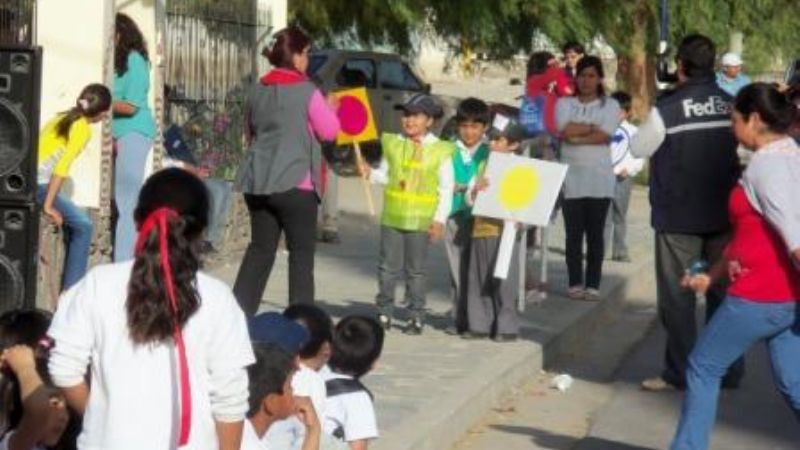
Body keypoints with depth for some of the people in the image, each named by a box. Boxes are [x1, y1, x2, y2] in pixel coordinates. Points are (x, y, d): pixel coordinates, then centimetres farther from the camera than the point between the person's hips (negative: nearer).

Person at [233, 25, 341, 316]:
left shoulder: (258, 90, 9)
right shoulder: (307, 92, -10)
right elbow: (329, 131, -3)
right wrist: (329, 108, 14)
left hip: (258, 181, 6)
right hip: (295, 183, -6)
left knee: (260, 249, 14)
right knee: (301, 253, 3)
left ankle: (239, 312, 10)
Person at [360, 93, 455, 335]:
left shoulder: (440, 150, -3)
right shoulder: (393, 144, 6)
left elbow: (446, 188, -2)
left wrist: (440, 219, -7)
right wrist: (371, 173, -7)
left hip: (420, 221, -3)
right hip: (392, 216, 3)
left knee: (416, 270, 5)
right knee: (388, 267, 7)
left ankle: (417, 317, 13)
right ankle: (384, 313, 16)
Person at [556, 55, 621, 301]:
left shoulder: (610, 105, 6)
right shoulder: (564, 103, 10)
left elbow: (605, 136, -9)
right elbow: (565, 131, -8)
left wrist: (577, 135, -7)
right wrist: (593, 127, -6)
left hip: (599, 179, -1)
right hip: (571, 178, 1)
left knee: (595, 233, 0)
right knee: (573, 233, 0)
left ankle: (593, 285, 3)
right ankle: (575, 283, 4)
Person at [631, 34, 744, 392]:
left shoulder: (667, 109, -15)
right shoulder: (732, 106, -2)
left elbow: (639, 149, -2)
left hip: (678, 214, -4)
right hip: (723, 212, 4)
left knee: (677, 294, 4)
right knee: (723, 289, 11)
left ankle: (679, 372, 5)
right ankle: (728, 370, 15)